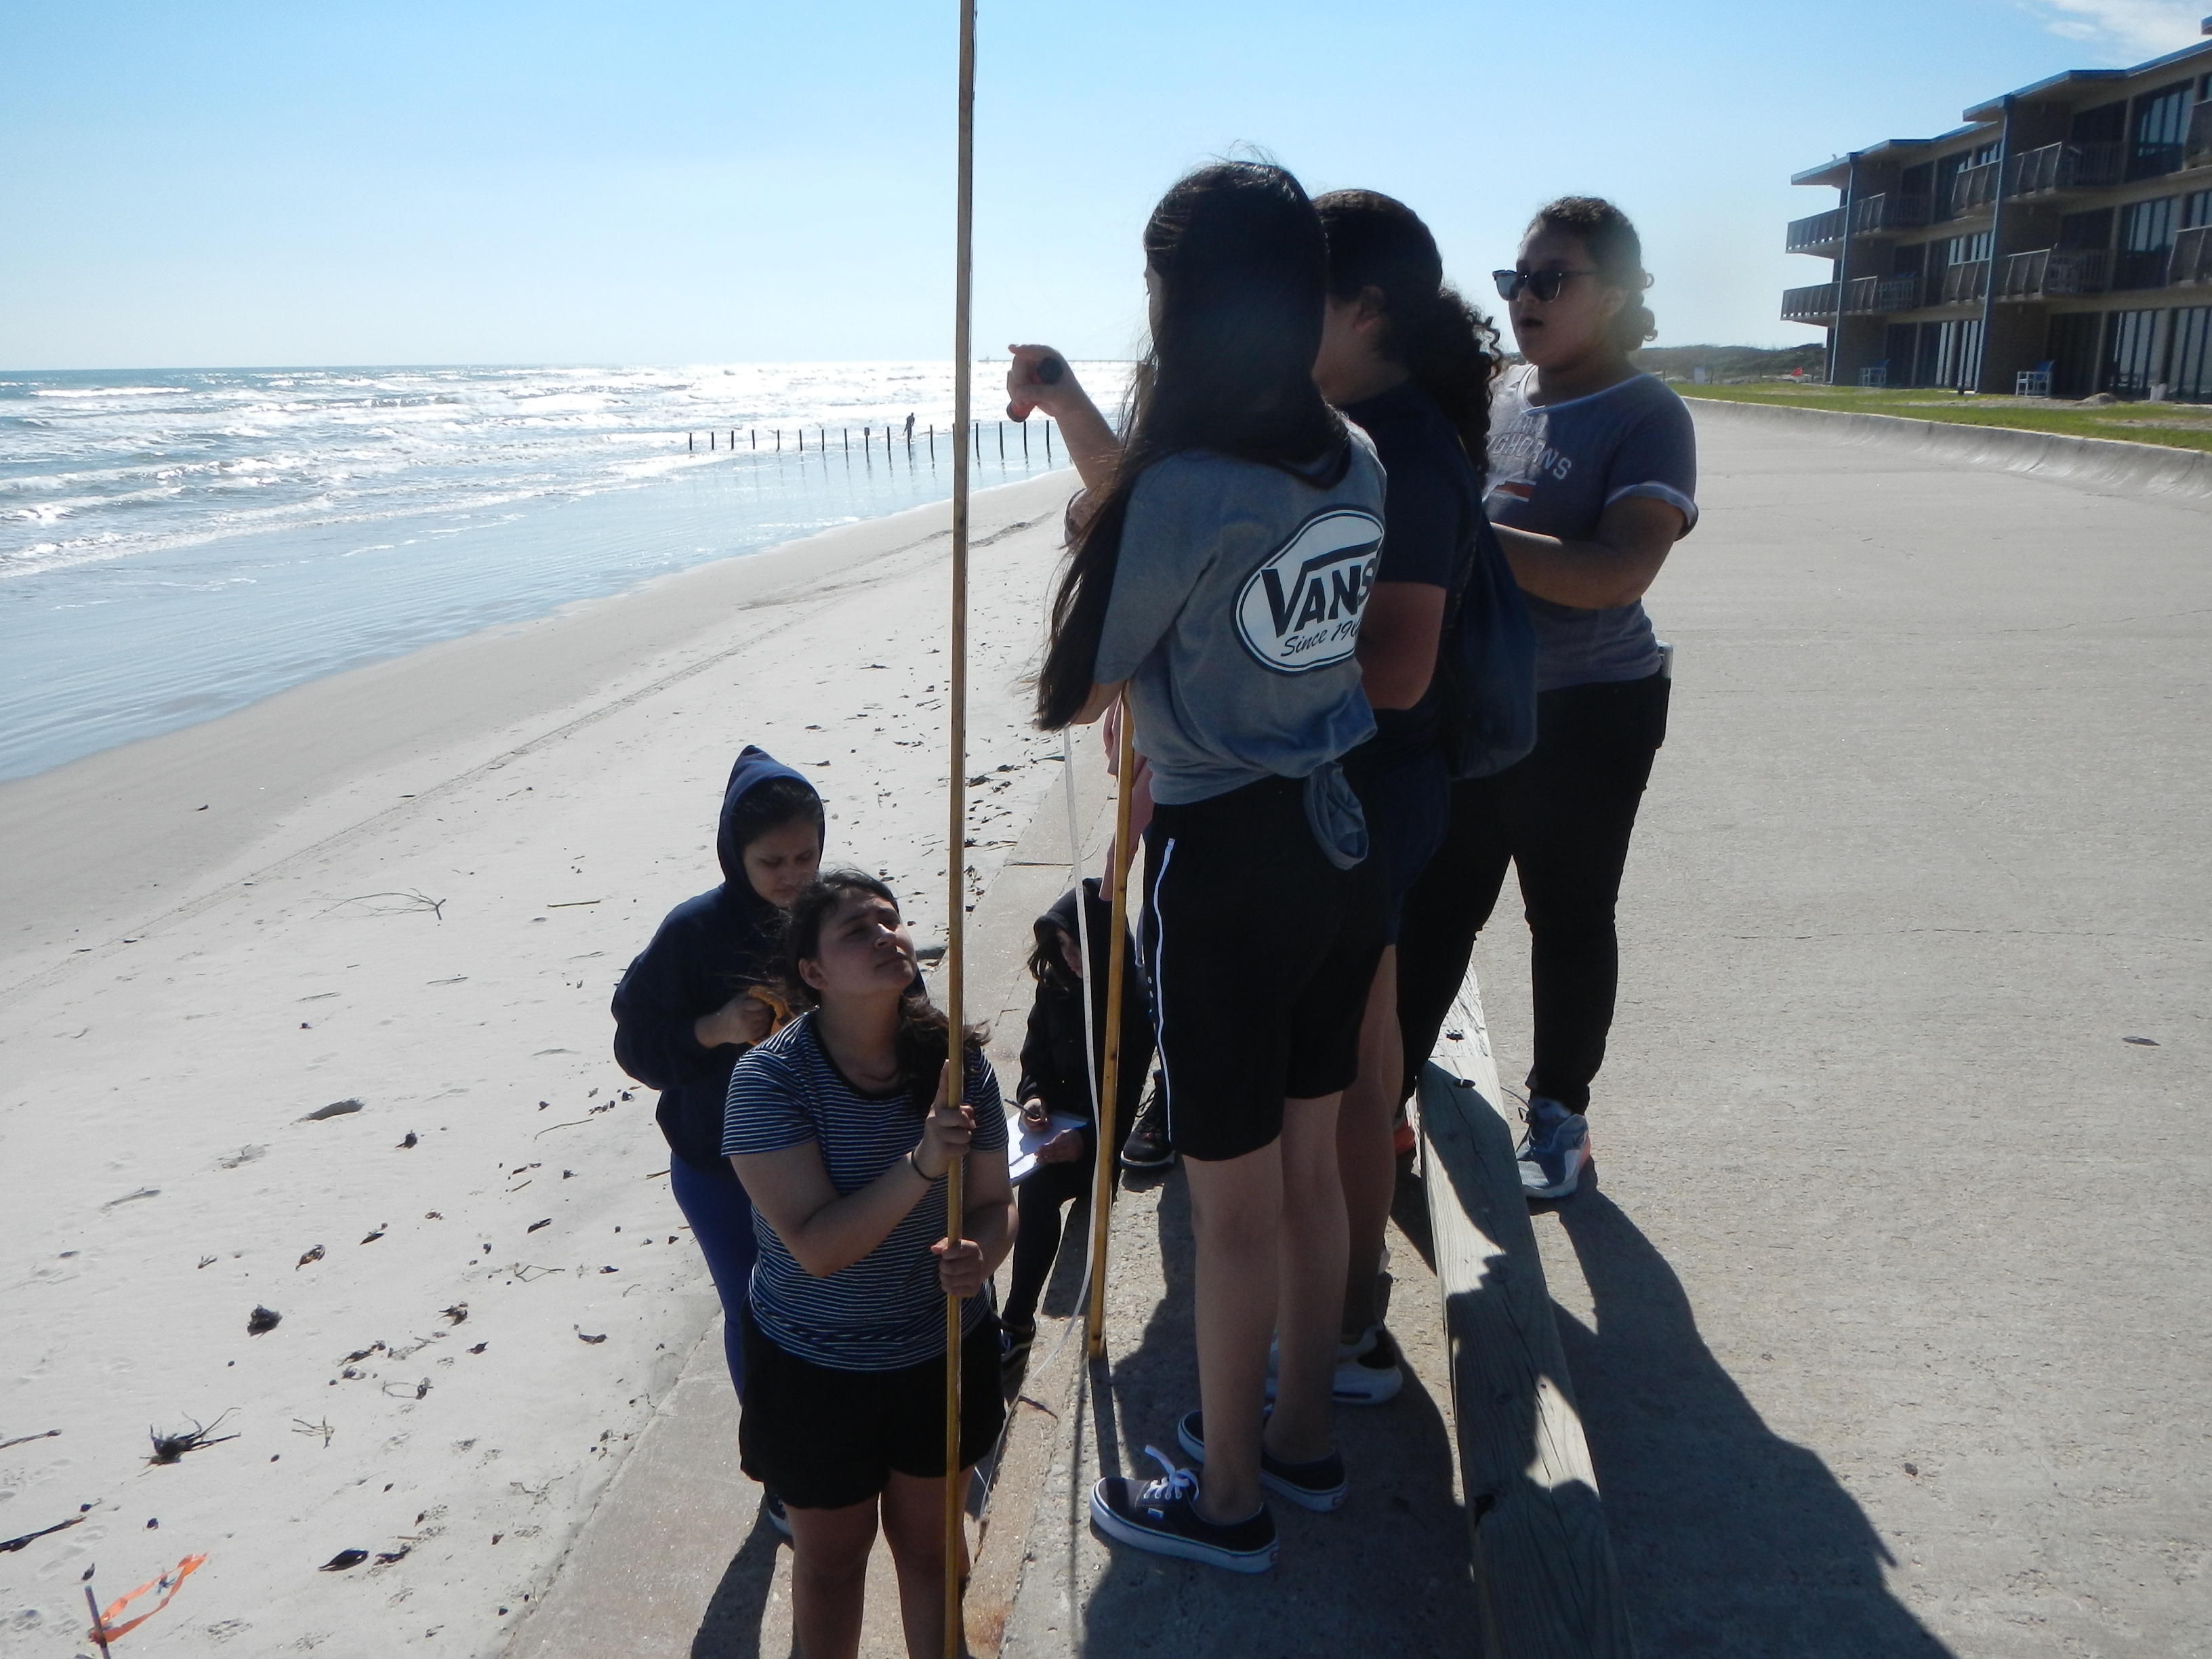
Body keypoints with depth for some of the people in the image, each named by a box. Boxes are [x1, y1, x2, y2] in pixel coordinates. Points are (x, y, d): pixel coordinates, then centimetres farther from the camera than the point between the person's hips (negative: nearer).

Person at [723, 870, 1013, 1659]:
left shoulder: (955, 1059, -15)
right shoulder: (770, 1078, -25)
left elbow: (995, 1202, -8)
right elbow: (817, 1246, -30)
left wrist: (977, 1254, -30)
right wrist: (921, 1164, -41)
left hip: (943, 1354, 3)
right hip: (816, 1372, -2)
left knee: (928, 1541, 23)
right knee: (831, 1557, 21)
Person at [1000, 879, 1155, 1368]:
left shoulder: (1137, 1002, -13)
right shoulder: (1056, 984, 5)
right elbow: (1035, 1056, 10)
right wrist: (1033, 1096, -5)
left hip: (1104, 1135, -5)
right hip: (1057, 1121, 6)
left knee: (1038, 1185, -29)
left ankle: (1018, 1323, -22)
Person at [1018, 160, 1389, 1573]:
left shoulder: (1184, 487, -21)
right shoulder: (1357, 463, 2)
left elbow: (1083, 693, -10)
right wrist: (1075, 416, 23)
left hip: (1228, 862, -7)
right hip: (1345, 842, 8)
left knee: (1233, 1201, 9)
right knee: (1311, 1163, 21)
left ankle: (1227, 1499, 30)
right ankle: (1303, 1436, 41)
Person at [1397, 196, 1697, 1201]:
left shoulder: (1646, 418, -11)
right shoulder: (1496, 397, 7)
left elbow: (1618, 571, -26)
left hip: (1588, 716, -5)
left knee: (1569, 917, 9)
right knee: (1431, 905, 10)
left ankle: (1560, 1116, 26)